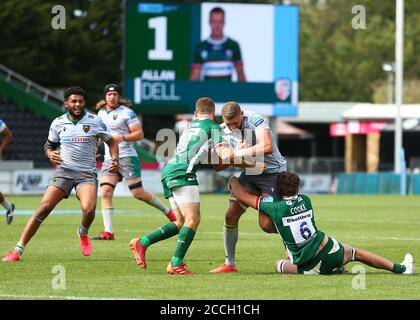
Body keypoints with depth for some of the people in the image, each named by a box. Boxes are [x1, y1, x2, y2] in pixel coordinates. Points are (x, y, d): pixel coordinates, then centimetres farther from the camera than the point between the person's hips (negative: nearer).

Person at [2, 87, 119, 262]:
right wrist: (50, 153, -2)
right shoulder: (58, 123, 6)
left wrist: (115, 159, -6)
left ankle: (83, 233, 10)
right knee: (44, 208, -15)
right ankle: (19, 249, -11)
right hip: (63, 171, 1)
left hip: (87, 174, -1)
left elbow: (111, 142, 11)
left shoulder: (94, 121, 1)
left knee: (89, 209, -27)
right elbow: (49, 144, 21)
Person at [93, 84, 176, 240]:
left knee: (138, 193, -6)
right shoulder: (101, 113, 13)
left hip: (127, 157, -5)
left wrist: (123, 137, -23)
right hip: (109, 159, 5)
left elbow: (139, 134, -10)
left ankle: (167, 211, 17)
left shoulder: (127, 112, -6)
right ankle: (108, 232, -14)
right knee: (105, 192, -13)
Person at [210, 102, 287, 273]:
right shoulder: (223, 131, -3)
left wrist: (236, 153, -34)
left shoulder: (255, 120, -21)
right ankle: (229, 264, 12)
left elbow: (267, 147, -37)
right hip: (250, 173, 6)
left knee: (267, 224, -16)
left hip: (273, 172, -6)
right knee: (231, 216, -1)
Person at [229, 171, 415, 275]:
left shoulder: (275, 208, -10)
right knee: (357, 253, 28)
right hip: (330, 252, 4)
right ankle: (400, 268, 27)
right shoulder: (305, 201, 4)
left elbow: (242, 196, 0)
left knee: (279, 265, 19)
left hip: (311, 267, -4)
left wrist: (232, 180, 18)